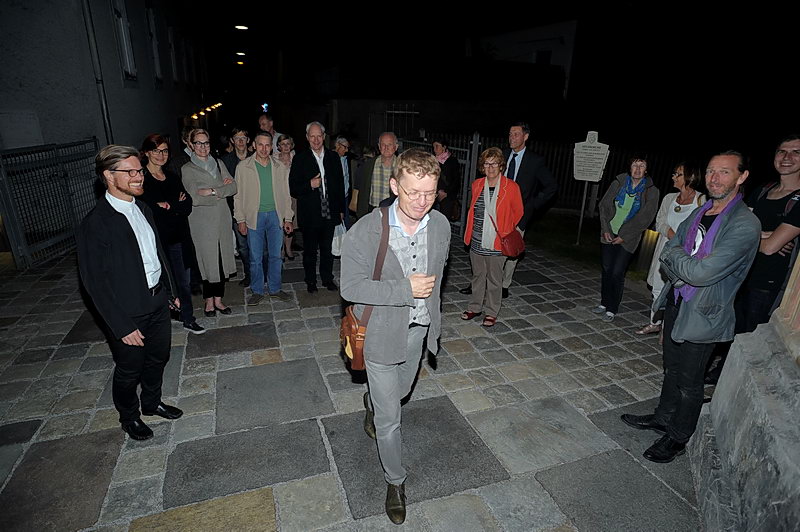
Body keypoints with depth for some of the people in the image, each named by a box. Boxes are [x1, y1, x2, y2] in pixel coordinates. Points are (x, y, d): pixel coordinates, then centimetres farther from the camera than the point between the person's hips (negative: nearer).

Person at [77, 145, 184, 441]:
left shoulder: (142, 208, 3)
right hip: (128, 313, -6)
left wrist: (171, 289, 15)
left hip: (157, 301, 7)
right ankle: (129, 417, 41)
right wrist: (122, 326, -18)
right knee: (129, 370, 15)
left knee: (158, 357, 23)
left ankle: (152, 402, 48)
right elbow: (95, 282, -19)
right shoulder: (96, 223, -21)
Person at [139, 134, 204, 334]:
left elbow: (187, 206, 2)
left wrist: (167, 205, -13)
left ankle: (188, 320, 27)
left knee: (184, 282, 13)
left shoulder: (172, 177, 11)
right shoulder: (141, 179, -7)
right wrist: (176, 207, -13)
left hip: (178, 238, 5)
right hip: (157, 240, -5)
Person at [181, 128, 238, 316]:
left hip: (222, 218, 4)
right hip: (202, 221, -4)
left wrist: (213, 191, -12)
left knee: (222, 259, 6)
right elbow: (195, 198, -13)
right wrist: (222, 188, -9)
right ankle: (209, 301, 14)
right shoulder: (187, 169, -2)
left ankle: (218, 299, 18)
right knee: (208, 260, -1)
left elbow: (233, 187, 2)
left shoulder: (218, 164, 13)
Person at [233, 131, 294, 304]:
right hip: (254, 217, -2)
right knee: (255, 258, 6)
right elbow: (238, 195, 2)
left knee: (275, 256, 10)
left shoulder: (280, 168, 5)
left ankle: (275, 289, 24)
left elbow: (285, 194, 9)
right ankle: (257, 291, 20)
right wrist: (240, 220, -3)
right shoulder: (243, 167, -1)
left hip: (276, 215, 2)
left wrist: (288, 218, 4)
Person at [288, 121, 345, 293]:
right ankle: (310, 281, 25)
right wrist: (310, 185, -21)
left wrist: (341, 209, 9)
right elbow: (293, 188, -4)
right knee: (310, 250, 9)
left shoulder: (333, 157, 7)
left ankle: (327, 279, 29)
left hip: (330, 212, 3)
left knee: (327, 248, 13)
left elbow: (340, 184, 11)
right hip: (310, 213, -2)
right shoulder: (300, 159, -3)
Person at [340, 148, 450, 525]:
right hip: (382, 335, -5)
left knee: (398, 392, 30)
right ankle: (395, 481, 35)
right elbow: (351, 286, -21)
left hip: (419, 331, 5)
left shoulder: (441, 226, -8)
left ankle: (372, 403, 65)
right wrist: (405, 289, -27)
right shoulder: (365, 231, -24)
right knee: (390, 420, 7)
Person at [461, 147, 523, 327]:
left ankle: (491, 312, 24)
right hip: (476, 242, 4)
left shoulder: (511, 187, -8)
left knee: (494, 279, 9)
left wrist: (507, 234, 8)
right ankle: (474, 307, 32)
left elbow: (518, 213, 3)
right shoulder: (477, 185, 5)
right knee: (477, 276, 17)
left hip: (497, 244, -4)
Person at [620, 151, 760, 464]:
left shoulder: (745, 224, -20)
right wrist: (684, 271, -13)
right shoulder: (699, 213, 5)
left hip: (703, 314, -7)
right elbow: (666, 257, 7)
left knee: (689, 381, 9)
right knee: (672, 368, 22)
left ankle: (677, 438, 27)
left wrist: (675, 255, -9)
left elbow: (701, 272, -27)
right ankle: (663, 418, 40)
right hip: (676, 303, 7)